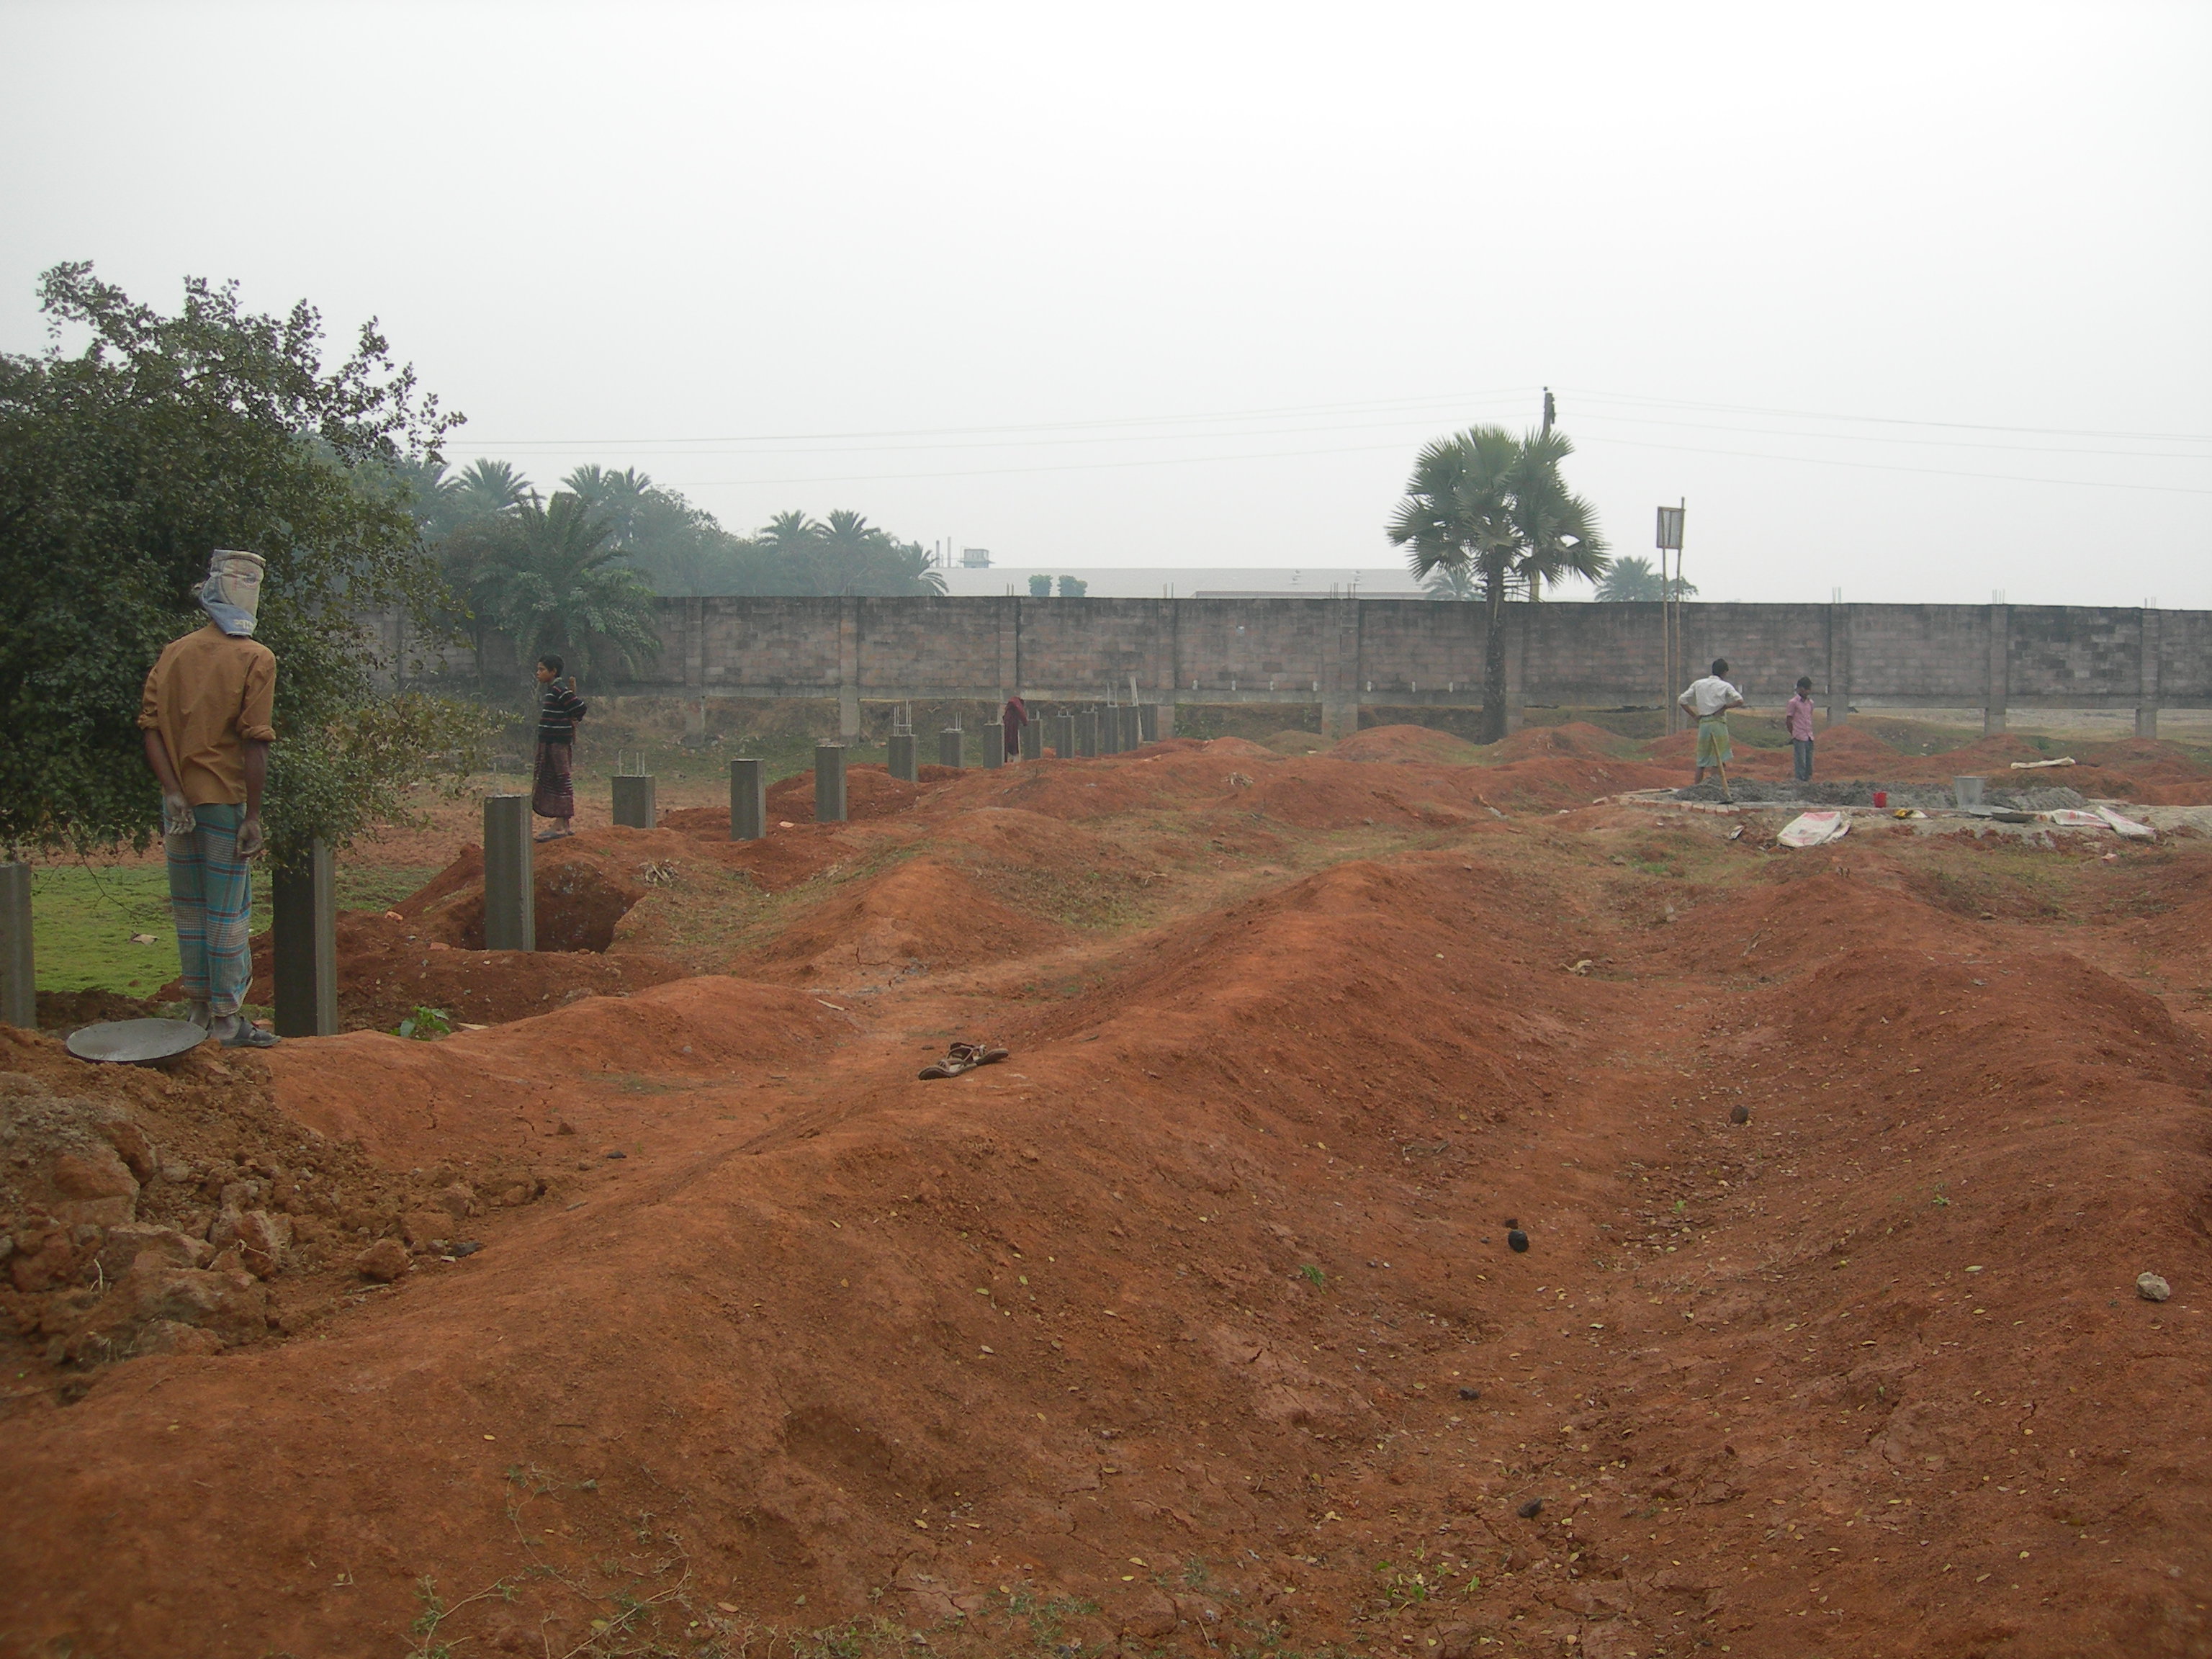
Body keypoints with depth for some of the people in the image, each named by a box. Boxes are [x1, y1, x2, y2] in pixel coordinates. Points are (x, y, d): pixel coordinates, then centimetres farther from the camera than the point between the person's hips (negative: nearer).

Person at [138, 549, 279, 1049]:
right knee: (229, 913, 1)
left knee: (189, 909, 15)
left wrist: (172, 791, -5)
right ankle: (227, 1020, 5)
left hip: (179, 800, 5)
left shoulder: (174, 652, 6)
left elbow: (150, 726, -2)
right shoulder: (255, 659, -8)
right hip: (225, 800, -5)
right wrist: (253, 816, -11)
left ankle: (198, 1011, 24)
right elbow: (254, 744, -13)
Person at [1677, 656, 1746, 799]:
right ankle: (1725, 791, -8)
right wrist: (1724, 707, -4)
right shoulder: (1725, 686, 0)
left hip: (1703, 723, 3)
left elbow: (1682, 700, 9)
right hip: (1719, 723, -3)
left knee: (1702, 761, 11)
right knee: (1722, 760, 0)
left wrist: (1695, 715, 11)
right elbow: (1740, 701, -14)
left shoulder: (1698, 684, 11)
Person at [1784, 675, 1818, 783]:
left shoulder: (1810, 702, 14)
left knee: (1809, 762, 6)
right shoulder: (1793, 703, -6)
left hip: (1809, 737, 6)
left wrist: (1810, 733, 15)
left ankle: (1809, 780, 11)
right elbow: (1788, 721, -4)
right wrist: (1794, 735, 0)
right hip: (1799, 738, -6)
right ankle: (1801, 781, -3)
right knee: (1801, 762, -7)